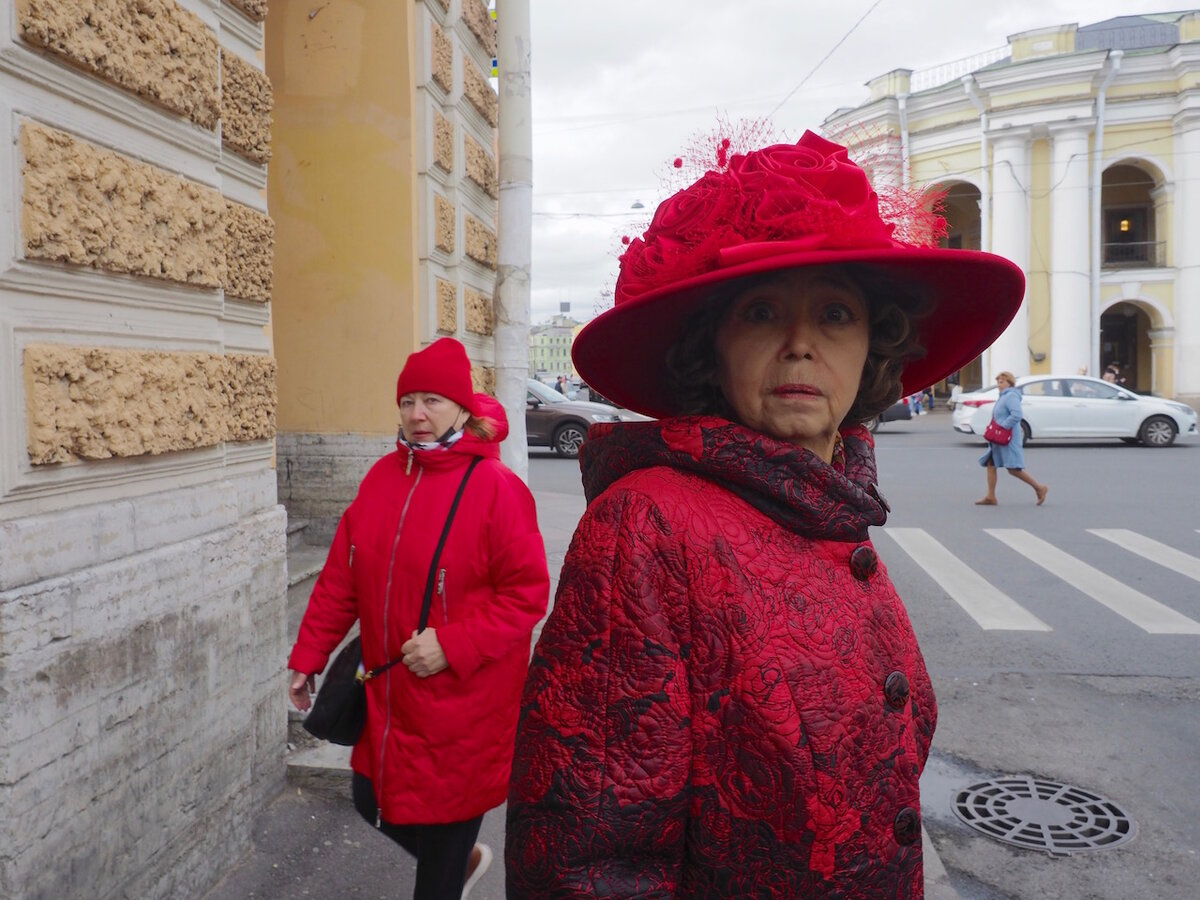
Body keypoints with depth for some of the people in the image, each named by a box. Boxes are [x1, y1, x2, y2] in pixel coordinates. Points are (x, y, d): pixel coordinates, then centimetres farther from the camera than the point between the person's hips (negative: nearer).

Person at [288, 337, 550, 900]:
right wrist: (309, 656, 8)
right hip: (389, 694, 6)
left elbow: (527, 593, -17)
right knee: (373, 800, 19)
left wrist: (453, 645, -24)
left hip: (463, 701, -6)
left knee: (442, 823, 10)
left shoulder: (496, 488, -17)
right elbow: (341, 575, 6)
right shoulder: (383, 477, 1)